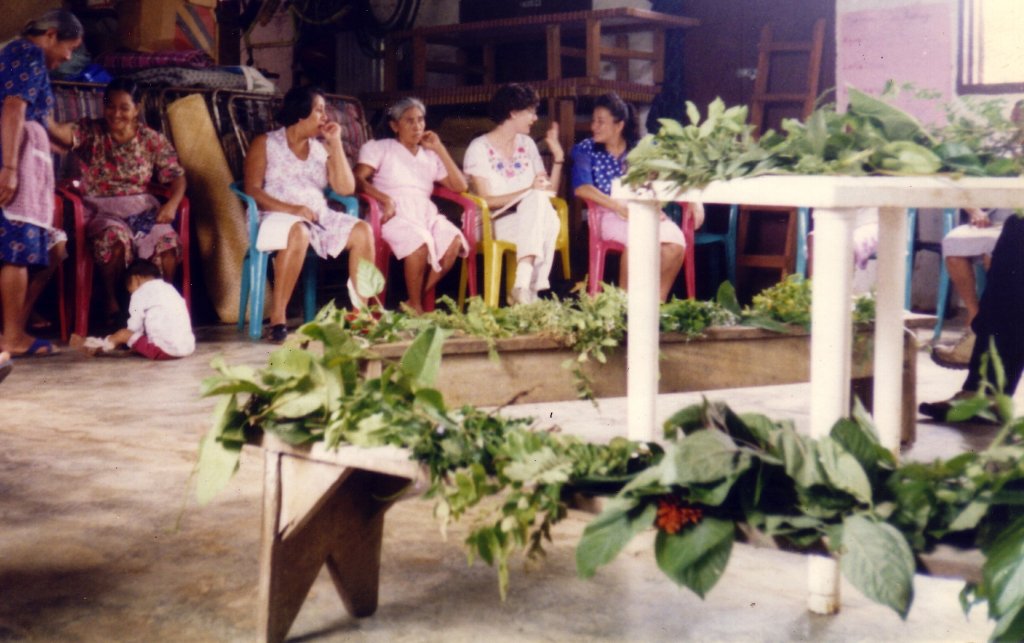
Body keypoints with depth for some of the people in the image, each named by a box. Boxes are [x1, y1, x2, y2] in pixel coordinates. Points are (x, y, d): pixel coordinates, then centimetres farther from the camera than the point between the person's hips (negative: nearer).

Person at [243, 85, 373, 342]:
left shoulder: (322, 148, 19)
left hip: (320, 217, 5)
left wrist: (335, 143, 7)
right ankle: (277, 319, -36)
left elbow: (346, 188, 8)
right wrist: (291, 209, -20)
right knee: (298, 232, -39)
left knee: (362, 230, -21)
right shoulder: (266, 143, 7)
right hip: (277, 216, -5)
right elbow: (252, 190, -5)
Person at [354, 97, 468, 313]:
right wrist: (385, 199, -21)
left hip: (426, 212, 5)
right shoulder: (379, 148, 14)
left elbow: (460, 186, 15)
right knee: (420, 242, -36)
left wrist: (440, 150, 10)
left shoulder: (430, 156, 26)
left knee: (454, 241, -28)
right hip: (394, 214, -4)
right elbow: (358, 180, -3)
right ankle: (416, 307, -23)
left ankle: (415, 301, -20)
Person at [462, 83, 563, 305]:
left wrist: (558, 154, 4)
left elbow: (548, 191, 12)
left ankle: (525, 285, -41)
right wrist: (529, 191, -19)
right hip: (494, 224, -5)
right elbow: (486, 200, -13)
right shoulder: (480, 148, -4)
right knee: (537, 199, -34)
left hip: (531, 221, 5)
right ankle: (528, 287, -43)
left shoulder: (527, 144, 15)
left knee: (548, 217, -31)